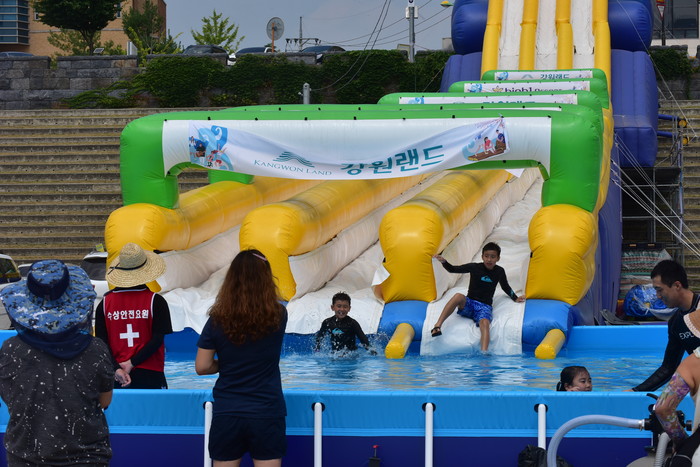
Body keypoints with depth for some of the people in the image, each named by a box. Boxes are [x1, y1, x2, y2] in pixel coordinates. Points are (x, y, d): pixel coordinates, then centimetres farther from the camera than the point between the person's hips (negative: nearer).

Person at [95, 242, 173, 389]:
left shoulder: (105, 303, 4)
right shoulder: (155, 301, -3)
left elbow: (101, 342, -2)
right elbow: (158, 339, -10)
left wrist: (117, 369, -7)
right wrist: (132, 363, -9)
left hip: (117, 379, 3)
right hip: (150, 374, -3)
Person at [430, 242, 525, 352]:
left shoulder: (499, 271, 8)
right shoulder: (474, 267, 1)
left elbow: (505, 287, 26)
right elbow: (453, 269, 3)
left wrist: (515, 298, 16)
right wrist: (443, 262, -14)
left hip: (485, 306, 1)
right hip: (469, 304, -1)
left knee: (485, 323, -34)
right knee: (458, 296, -35)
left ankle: (484, 353, -55)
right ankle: (437, 327, -41)